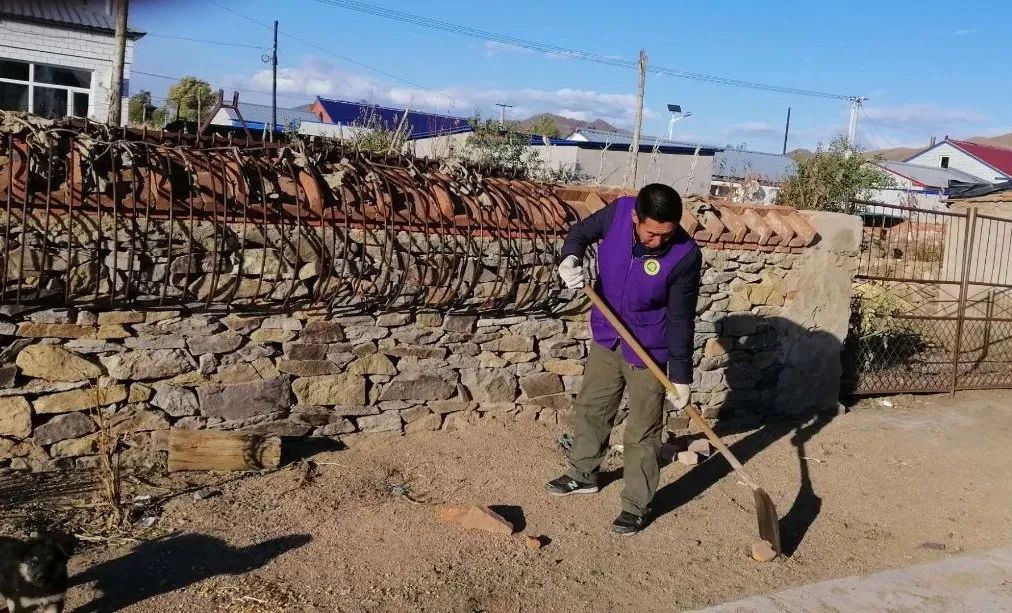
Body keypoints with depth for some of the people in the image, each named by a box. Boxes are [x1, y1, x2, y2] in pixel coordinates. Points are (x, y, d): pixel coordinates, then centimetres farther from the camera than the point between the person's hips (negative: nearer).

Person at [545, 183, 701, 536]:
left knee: (642, 433, 4)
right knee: (591, 408, 21)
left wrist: (680, 376, -15)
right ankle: (583, 474, 42)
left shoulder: (685, 255, -27)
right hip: (606, 339, 5)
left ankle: (637, 505, 21)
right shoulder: (619, 212, -18)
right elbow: (582, 231, 2)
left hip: (648, 352, -5)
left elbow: (680, 321, -19)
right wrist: (570, 257, -20)